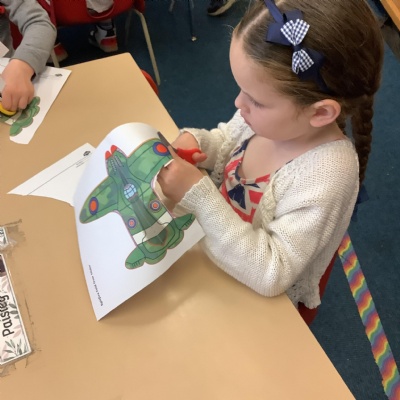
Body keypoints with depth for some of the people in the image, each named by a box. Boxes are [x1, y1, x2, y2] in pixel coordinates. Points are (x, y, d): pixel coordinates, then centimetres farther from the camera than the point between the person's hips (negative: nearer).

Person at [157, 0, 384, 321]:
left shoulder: (327, 177, -35)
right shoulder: (271, 116, -18)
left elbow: (270, 274, -33)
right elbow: (227, 143, 4)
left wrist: (200, 197, -37)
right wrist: (194, 142, -18)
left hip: (261, 302, -5)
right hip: (215, 244, 6)